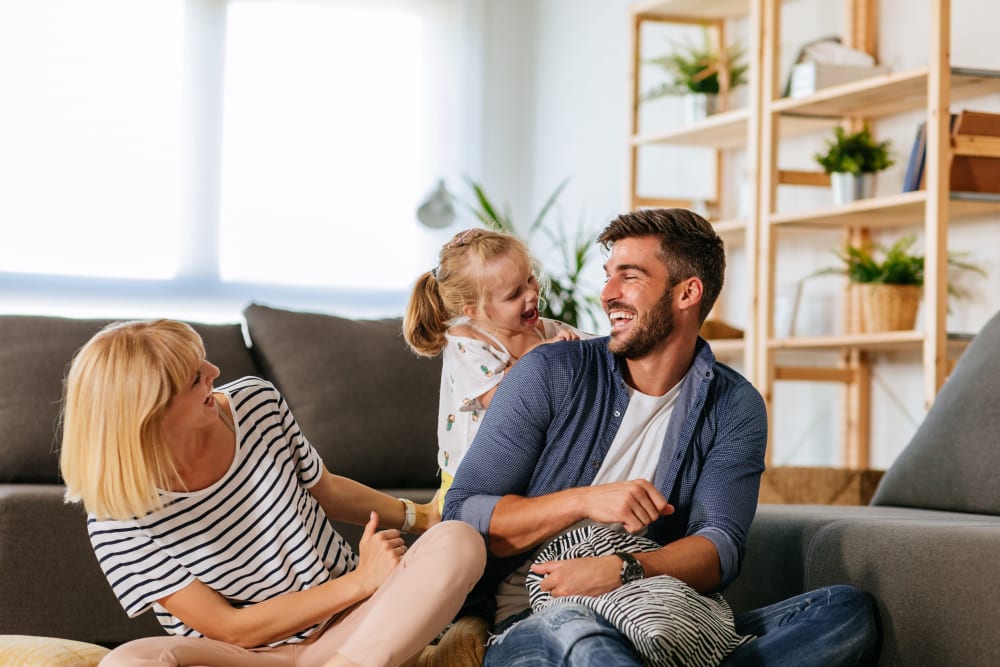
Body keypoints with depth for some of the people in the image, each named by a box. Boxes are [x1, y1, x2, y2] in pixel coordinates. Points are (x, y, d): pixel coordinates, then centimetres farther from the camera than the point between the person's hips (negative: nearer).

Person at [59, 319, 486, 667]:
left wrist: (417, 516, 17)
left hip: (352, 627, 4)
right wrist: (361, 581, -16)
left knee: (459, 542, -21)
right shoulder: (116, 520, -16)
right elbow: (229, 628, -15)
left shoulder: (257, 403, -3)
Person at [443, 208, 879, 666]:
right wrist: (582, 501, -15)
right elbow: (461, 515, 0)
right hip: (532, 624, -3)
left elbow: (721, 547, -5)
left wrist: (624, 570, -26)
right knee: (572, 629, -42)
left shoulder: (734, 408, 9)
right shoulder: (551, 374, 5)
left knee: (848, 610, -23)